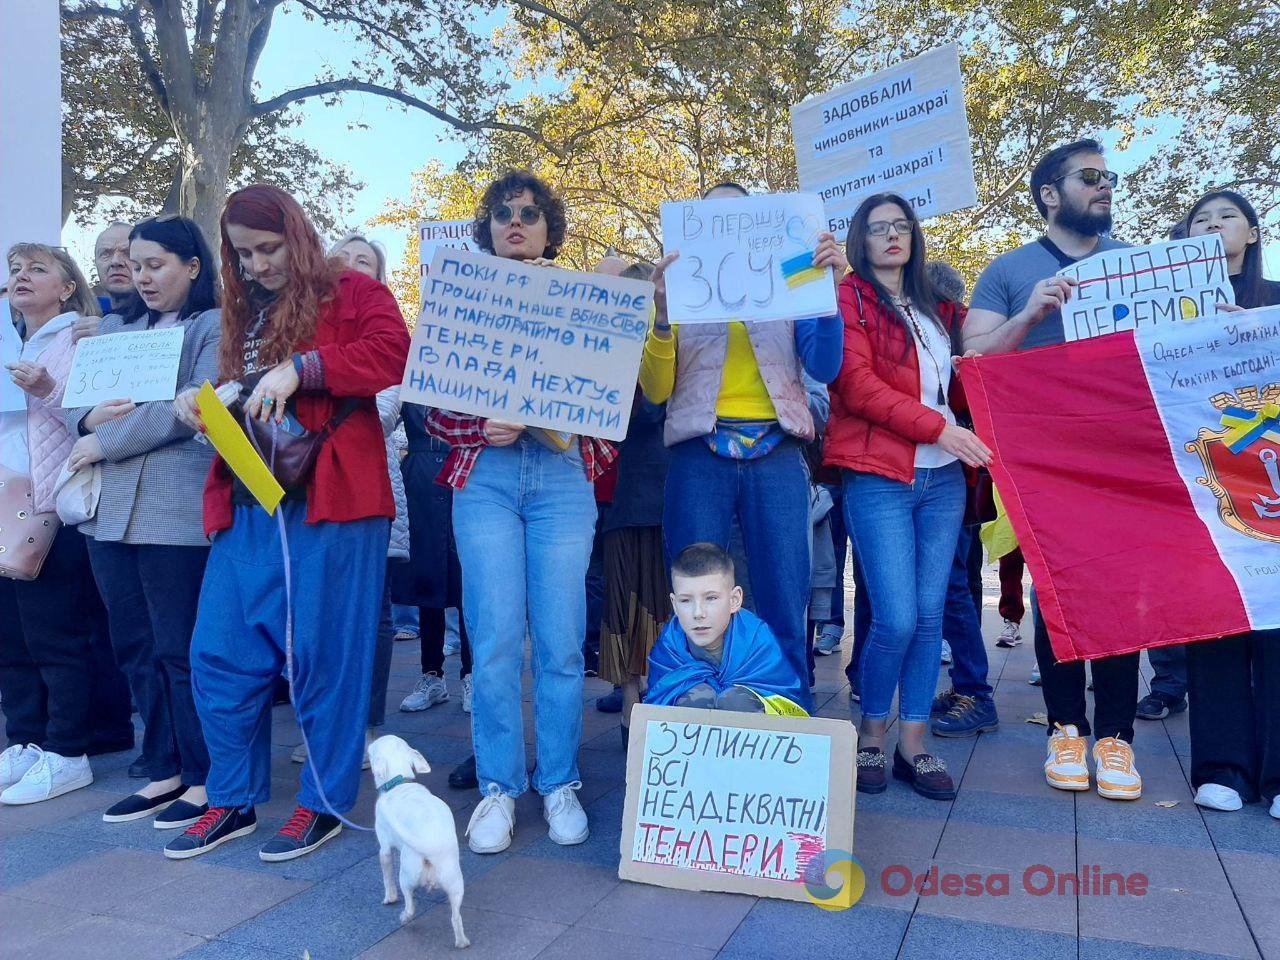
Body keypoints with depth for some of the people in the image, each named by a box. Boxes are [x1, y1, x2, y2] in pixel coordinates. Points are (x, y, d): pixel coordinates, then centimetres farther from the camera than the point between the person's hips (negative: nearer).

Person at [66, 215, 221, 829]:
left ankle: (203, 779, 11)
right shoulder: (116, 329, 20)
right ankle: (165, 771, 23)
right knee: (135, 649, 11)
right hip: (111, 509, 7)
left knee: (179, 651, -1)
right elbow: (73, 403, 15)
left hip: (176, 511, -7)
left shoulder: (215, 327, -1)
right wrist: (91, 418, -8)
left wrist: (104, 442, -10)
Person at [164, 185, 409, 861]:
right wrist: (201, 403, 5)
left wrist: (302, 368, -24)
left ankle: (325, 803, 16)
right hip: (246, 507, 7)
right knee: (219, 654, 7)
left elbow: (394, 353, -19)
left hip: (330, 501, -6)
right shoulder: (243, 314, 20)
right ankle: (233, 801, 23)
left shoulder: (351, 294, 0)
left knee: (323, 652, 1)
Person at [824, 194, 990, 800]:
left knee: (929, 616, 4)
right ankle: (871, 736, 12)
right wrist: (937, 427, -15)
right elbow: (857, 384, -11)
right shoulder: (849, 299, 1)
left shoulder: (936, 308, 20)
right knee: (897, 618, -10)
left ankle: (913, 746, 13)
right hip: (879, 478, -6)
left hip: (943, 479, 6)